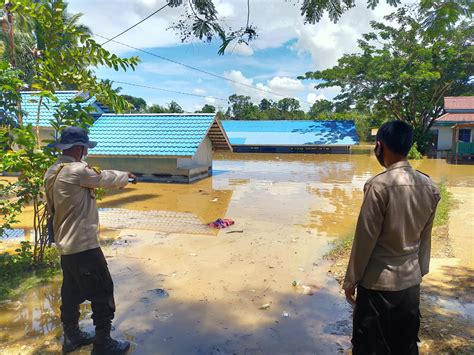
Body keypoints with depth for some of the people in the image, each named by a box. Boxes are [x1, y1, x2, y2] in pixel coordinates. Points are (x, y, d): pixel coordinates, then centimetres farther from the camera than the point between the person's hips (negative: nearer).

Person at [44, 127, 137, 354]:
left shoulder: (52, 173, 8)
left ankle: (71, 336, 36)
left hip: (66, 245, 10)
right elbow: (106, 178, -7)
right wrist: (127, 175, 12)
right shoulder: (77, 171, -20)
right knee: (102, 295, 3)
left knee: (72, 293, 21)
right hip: (83, 246, -9)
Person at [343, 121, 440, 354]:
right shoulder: (429, 186, -1)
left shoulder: (380, 185, -20)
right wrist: (420, 270, 19)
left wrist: (351, 279, -6)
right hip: (411, 281, 6)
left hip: (378, 282, -6)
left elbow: (365, 237, -16)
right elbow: (425, 237, 8)